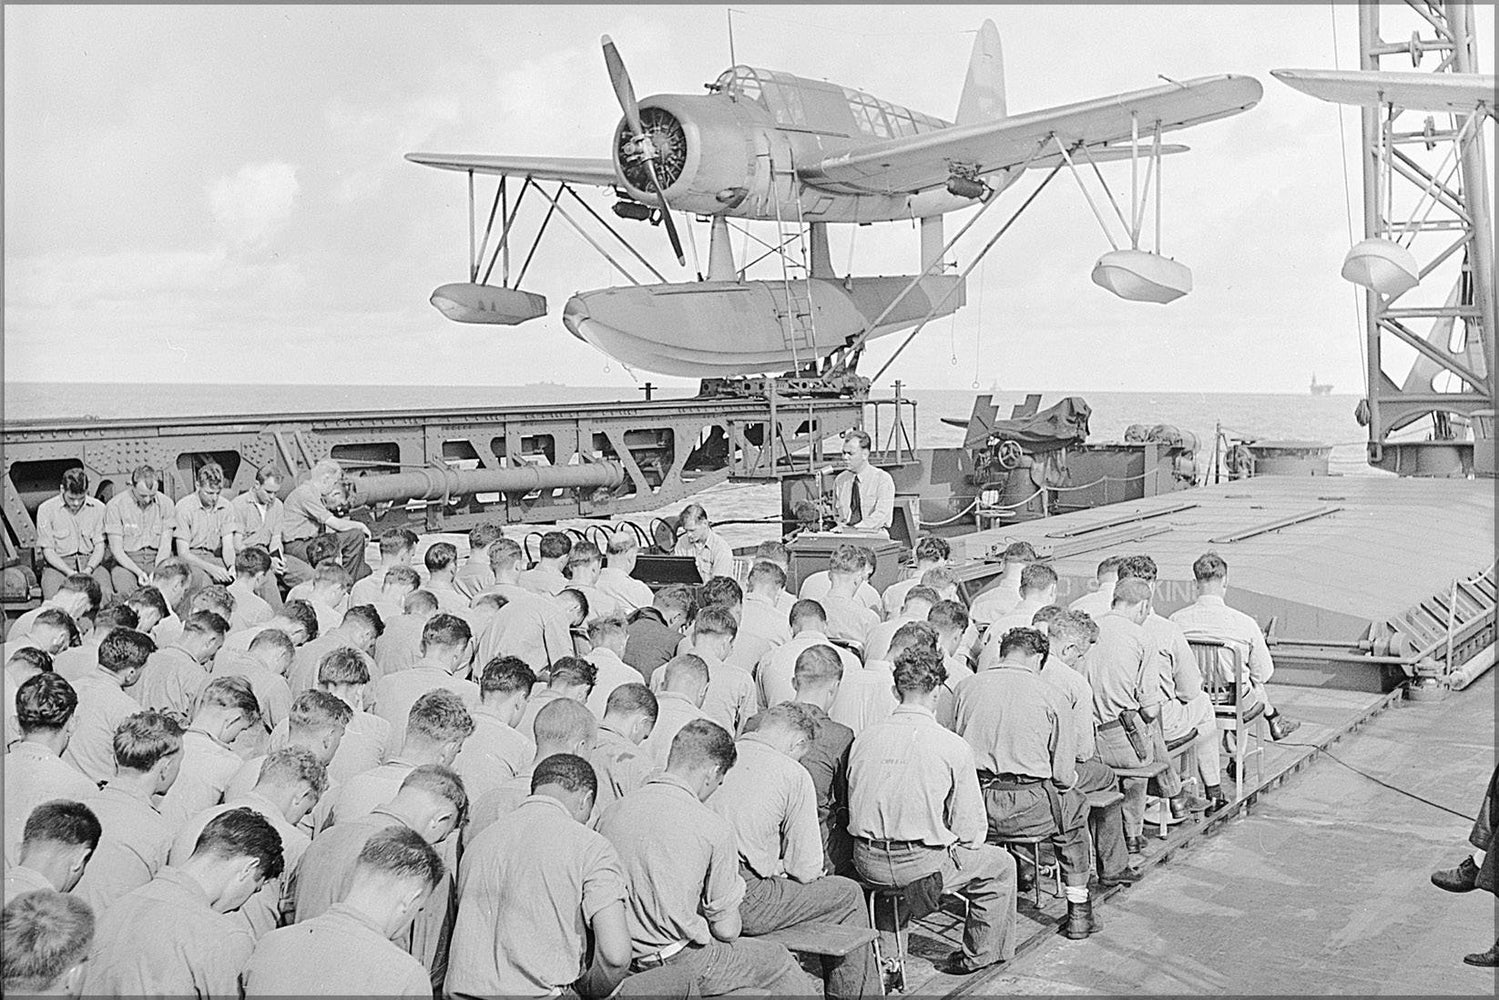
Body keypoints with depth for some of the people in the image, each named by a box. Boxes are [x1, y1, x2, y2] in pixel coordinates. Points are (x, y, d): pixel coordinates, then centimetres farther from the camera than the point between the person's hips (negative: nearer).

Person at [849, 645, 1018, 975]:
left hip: (867, 865, 5)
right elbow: (970, 830, -7)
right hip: (922, 866, -4)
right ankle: (978, 955, 31)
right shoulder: (954, 747, -11)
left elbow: (853, 808, 9)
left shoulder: (863, 739, 0)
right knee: (1000, 864, 20)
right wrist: (956, 844, 15)